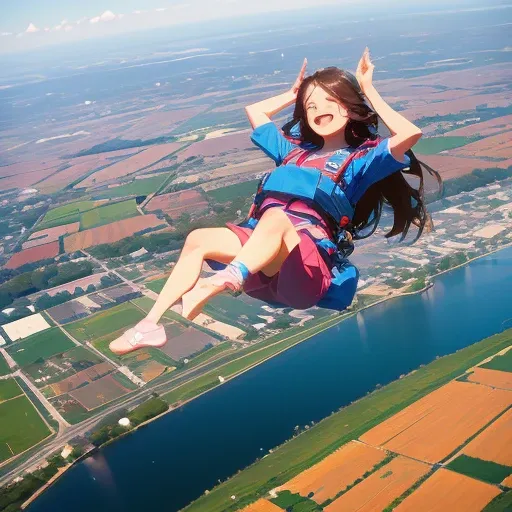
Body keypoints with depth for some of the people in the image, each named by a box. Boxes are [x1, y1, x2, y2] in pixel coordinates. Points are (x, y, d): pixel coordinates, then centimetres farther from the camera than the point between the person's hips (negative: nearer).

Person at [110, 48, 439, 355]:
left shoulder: (363, 158, 13)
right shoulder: (294, 149, 30)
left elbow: (410, 134, -6)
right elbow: (254, 111, 44)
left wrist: (369, 91, 5)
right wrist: (294, 93, 39)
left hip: (309, 266, -6)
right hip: (261, 258, 6)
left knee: (276, 217, -37)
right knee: (198, 239, -16)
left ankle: (220, 283, -63)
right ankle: (151, 323, -23)